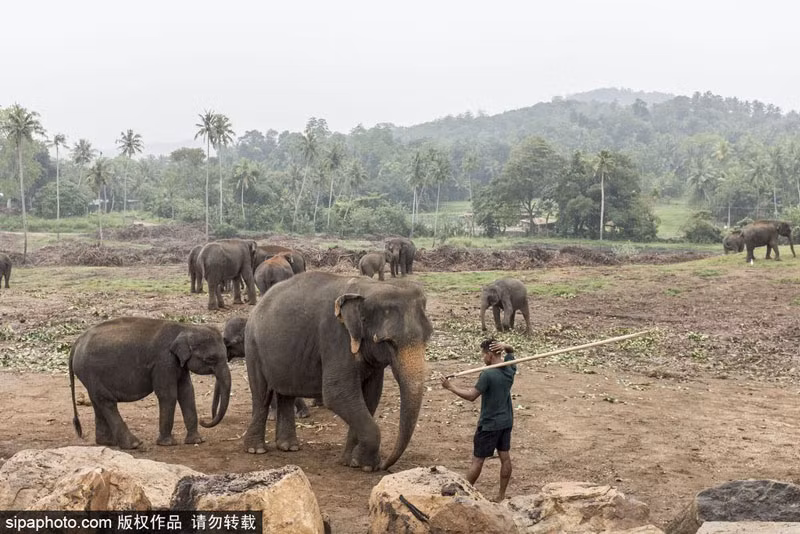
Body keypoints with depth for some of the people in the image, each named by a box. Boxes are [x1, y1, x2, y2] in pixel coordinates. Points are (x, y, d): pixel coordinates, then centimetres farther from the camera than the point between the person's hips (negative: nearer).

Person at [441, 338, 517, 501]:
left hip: (489, 425, -7)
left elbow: (471, 396, -20)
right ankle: (502, 495, 18)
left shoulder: (488, 375, -23)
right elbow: (511, 351, 17)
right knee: (505, 457, 11)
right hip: (506, 422, 7)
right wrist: (504, 346, -7)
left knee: (477, 460, 4)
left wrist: (451, 387, -12)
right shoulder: (510, 369, -1)